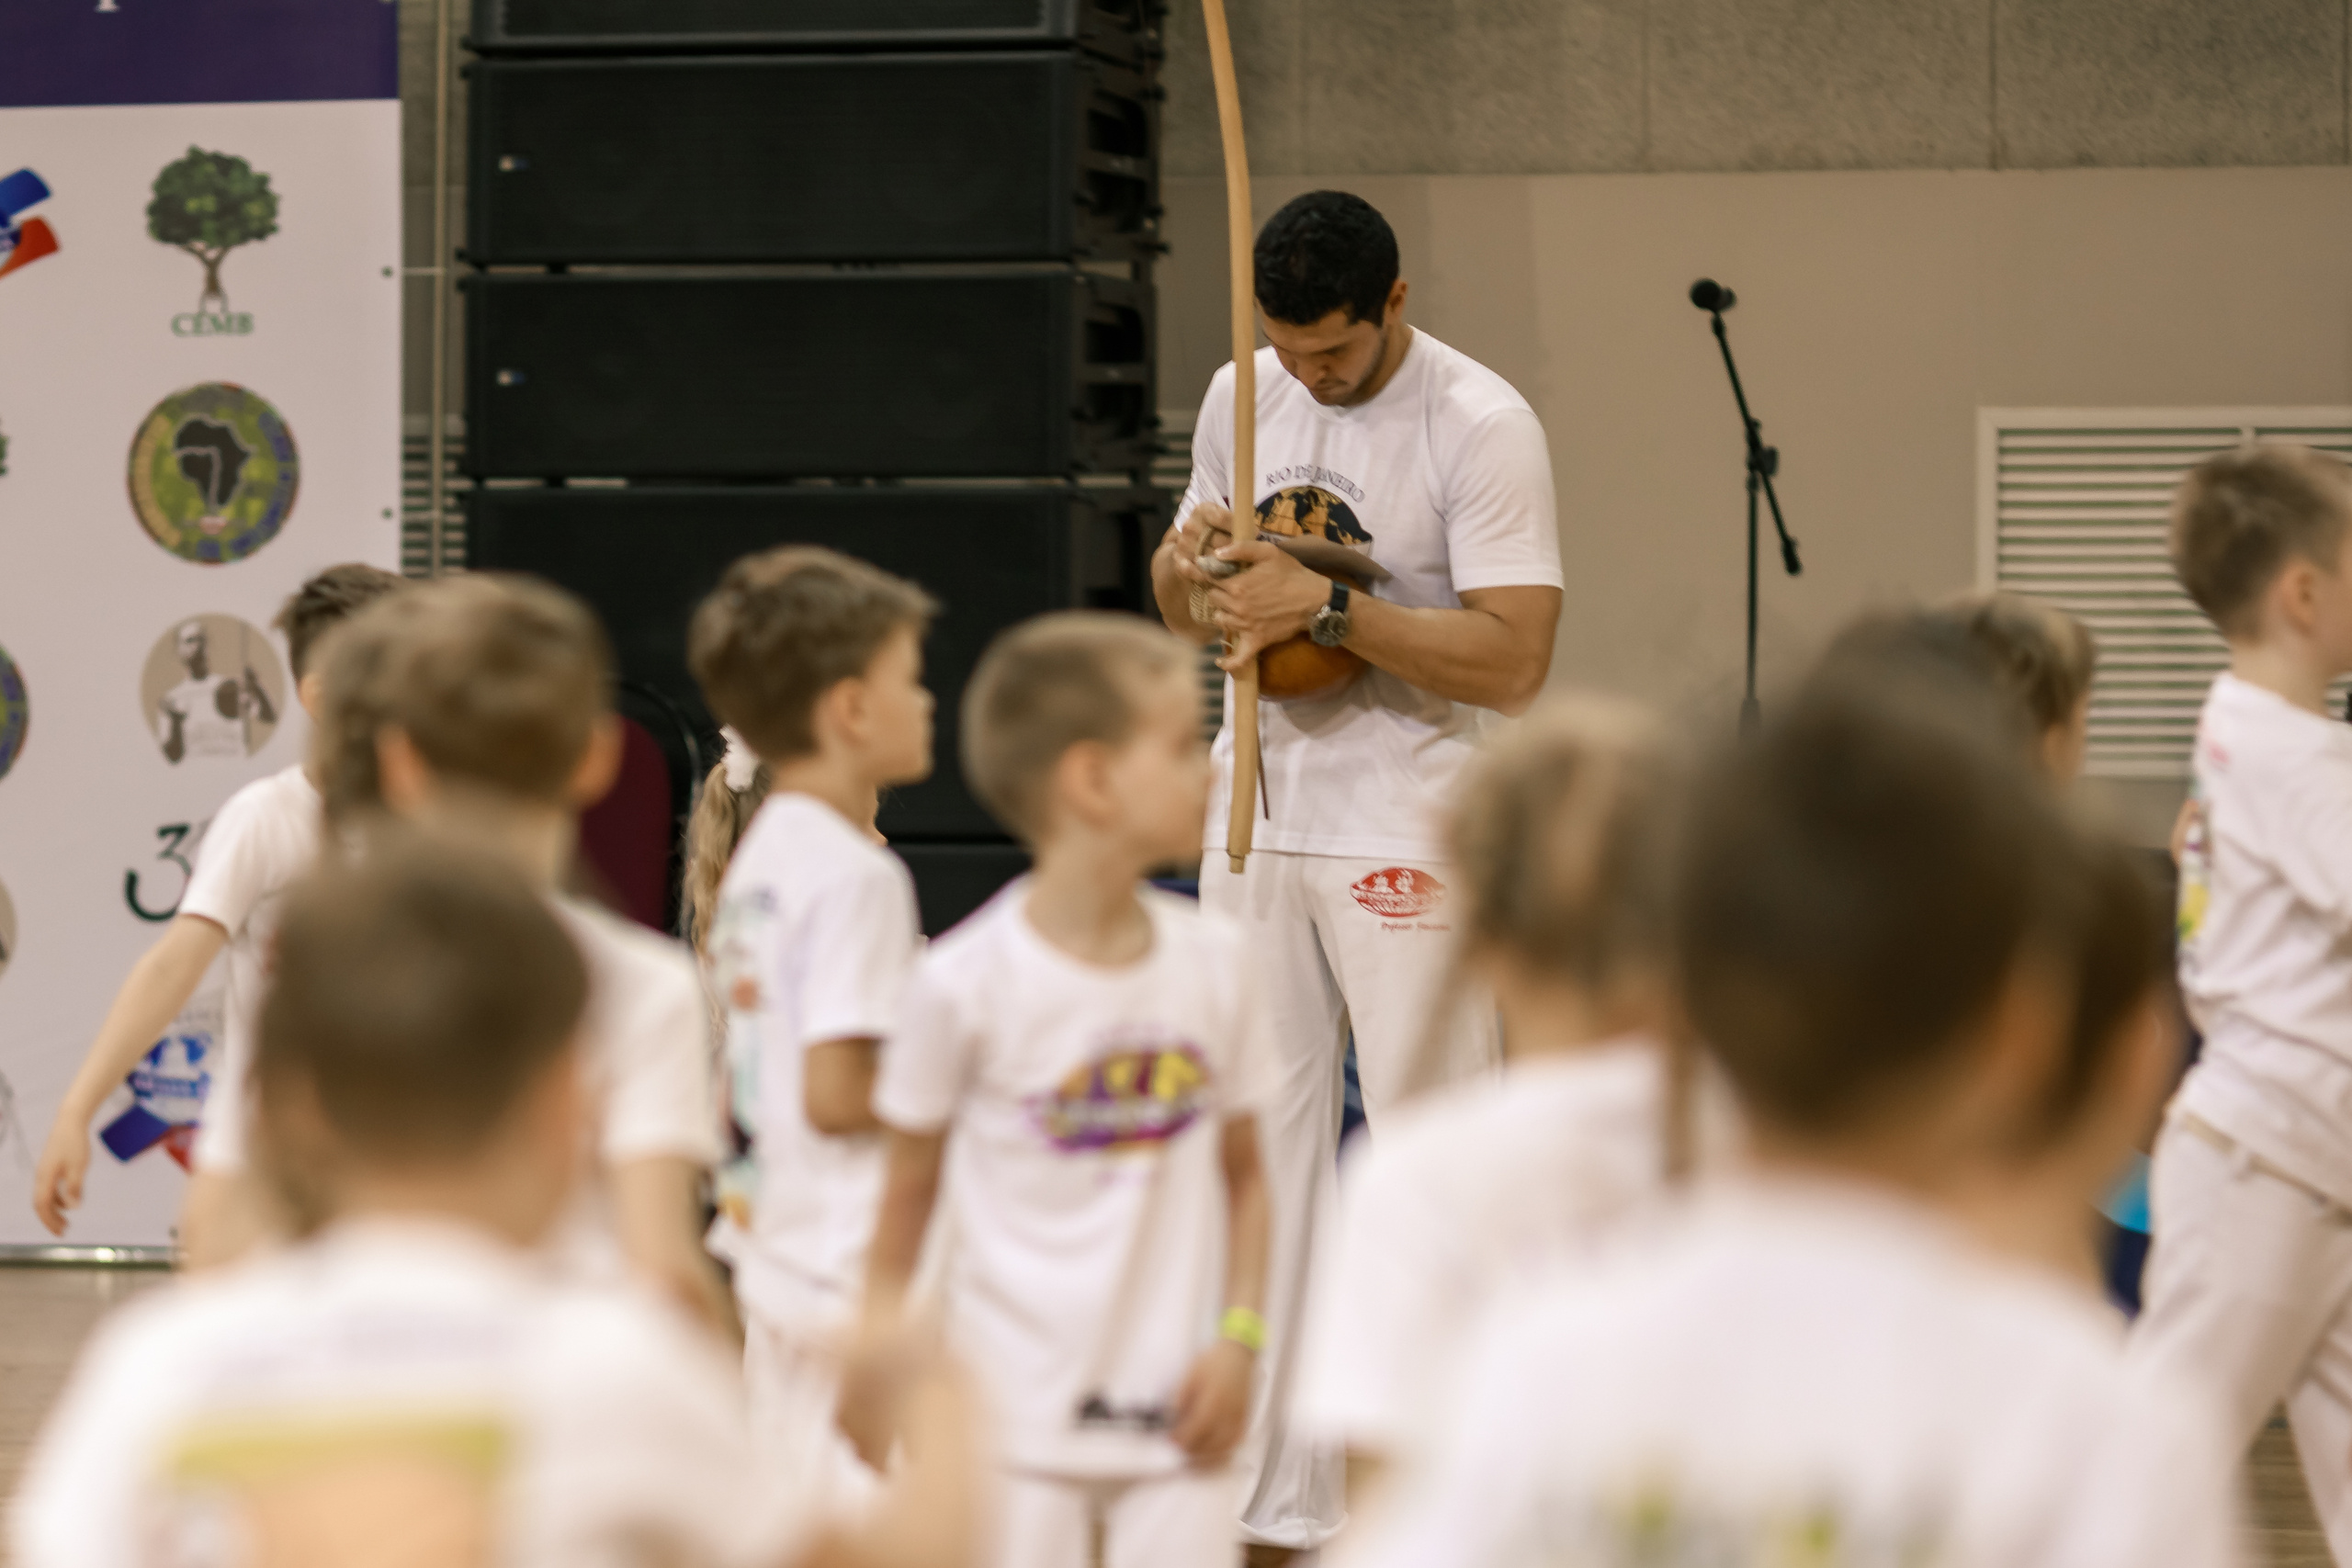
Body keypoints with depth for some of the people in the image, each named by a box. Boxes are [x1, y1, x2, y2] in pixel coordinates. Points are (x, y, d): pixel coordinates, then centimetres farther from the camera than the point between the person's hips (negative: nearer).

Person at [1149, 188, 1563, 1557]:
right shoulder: (1244, 397, 8)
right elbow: (1189, 611, 17)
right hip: (1259, 815, 7)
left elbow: (1513, 660, -20)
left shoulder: (1480, 425, -13)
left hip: (1409, 839, -6)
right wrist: (1189, 562, -6)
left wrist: (1326, 606, -24)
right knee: (1267, 1141, 9)